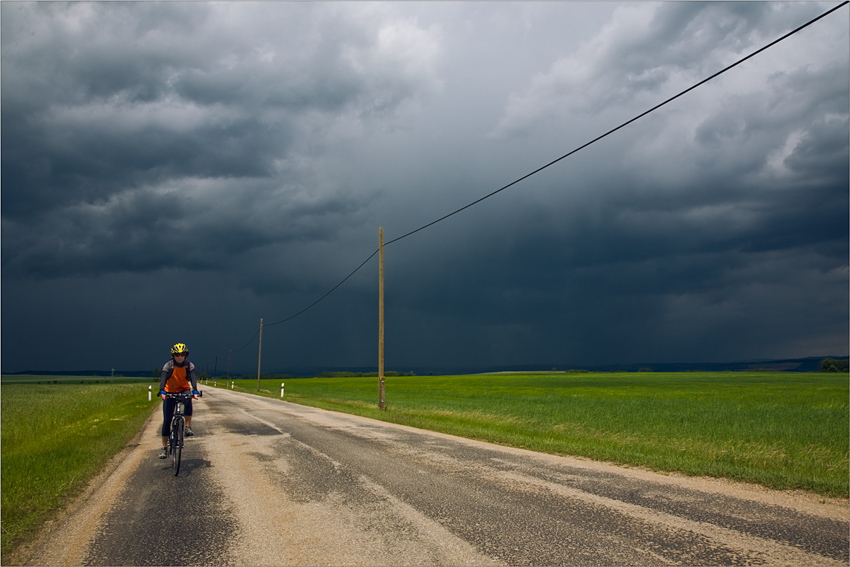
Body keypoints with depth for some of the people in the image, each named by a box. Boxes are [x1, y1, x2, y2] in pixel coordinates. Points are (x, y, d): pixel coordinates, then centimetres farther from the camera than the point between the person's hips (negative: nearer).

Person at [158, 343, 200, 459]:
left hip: (184, 390, 0)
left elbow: (193, 378, -25)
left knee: (188, 400, -36)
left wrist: (195, 391, -43)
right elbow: (163, 379, -27)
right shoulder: (168, 366, -13)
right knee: (167, 419, -5)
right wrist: (162, 391, -46)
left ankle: (188, 426, -24)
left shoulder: (189, 366, -10)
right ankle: (164, 447, 5)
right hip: (170, 392, 0)